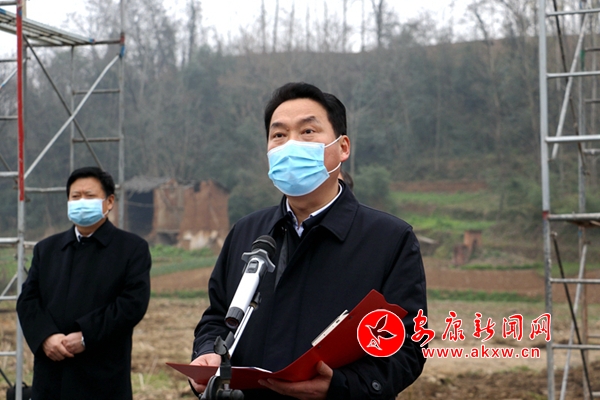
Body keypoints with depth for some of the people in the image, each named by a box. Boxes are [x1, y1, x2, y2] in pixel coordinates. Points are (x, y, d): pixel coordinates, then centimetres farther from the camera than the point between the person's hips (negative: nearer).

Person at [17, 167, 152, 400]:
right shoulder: (46, 249, 17)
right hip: (51, 380, 4)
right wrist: (45, 337, -11)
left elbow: (134, 303, -9)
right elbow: (27, 300, 8)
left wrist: (86, 337, -16)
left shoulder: (133, 249, 3)